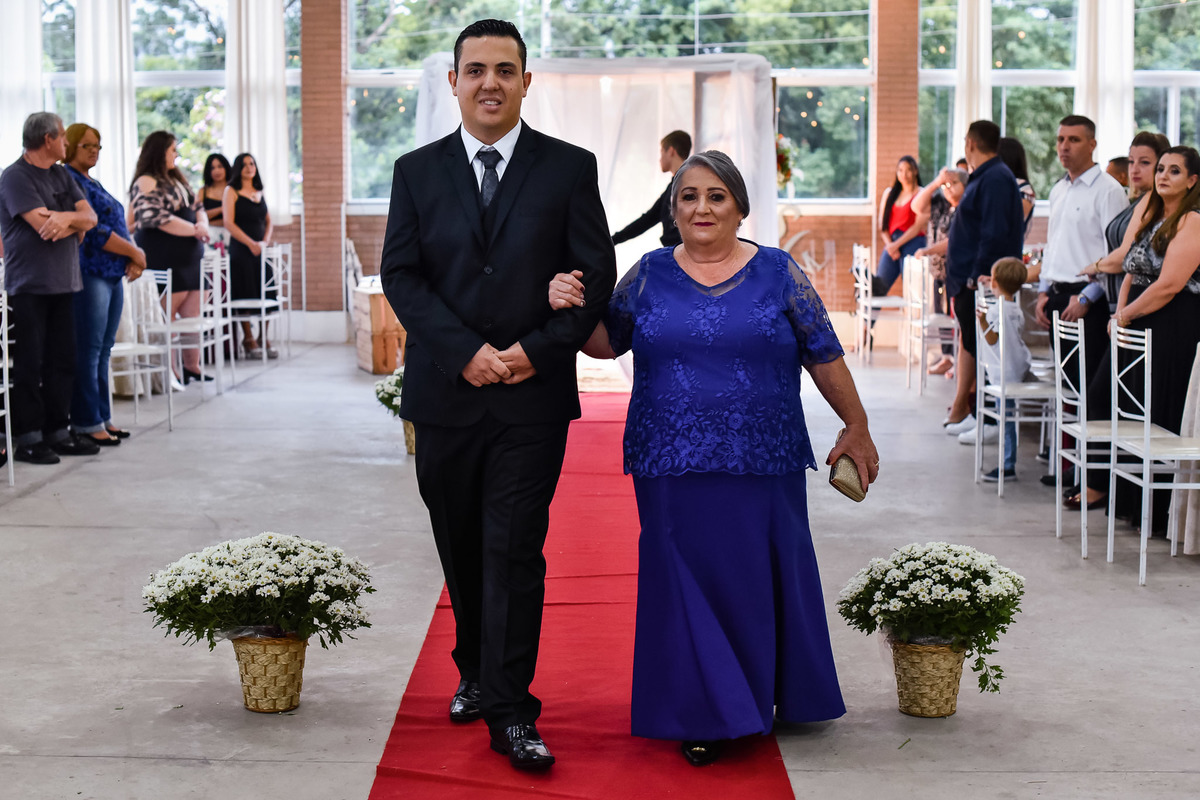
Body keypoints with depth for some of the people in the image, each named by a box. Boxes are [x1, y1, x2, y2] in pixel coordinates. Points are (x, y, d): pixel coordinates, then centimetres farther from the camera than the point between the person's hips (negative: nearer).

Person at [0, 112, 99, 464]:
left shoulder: (62, 175, 15)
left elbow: (90, 217, 6)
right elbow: (44, 227, -19)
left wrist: (65, 217, -13)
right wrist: (76, 223, -3)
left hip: (63, 282, 8)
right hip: (29, 285, -7)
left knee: (62, 361, 9)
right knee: (29, 364, -3)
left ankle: (58, 432, 17)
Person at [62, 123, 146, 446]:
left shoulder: (92, 183, 20)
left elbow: (115, 226, 20)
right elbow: (93, 231, -17)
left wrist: (133, 257, 2)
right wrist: (134, 252, -10)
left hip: (112, 274, 9)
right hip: (89, 274, -9)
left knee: (103, 350, 11)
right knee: (88, 352, -6)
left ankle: (102, 418, 15)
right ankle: (87, 423, -3)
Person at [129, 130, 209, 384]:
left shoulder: (177, 180, 18)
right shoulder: (146, 183, -10)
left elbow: (197, 206, 21)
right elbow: (158, 218, -21)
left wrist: (203, 224, -2)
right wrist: (194, 230, -13)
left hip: (189, 257, 9)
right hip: (164, 260, -9)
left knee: (193, 315, 9)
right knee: (167, 316, -5)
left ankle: (192, 366, 17)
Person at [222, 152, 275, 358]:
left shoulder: (259, 193, 15)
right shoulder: (231, 191, -2)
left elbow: (268, 221, 17)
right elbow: (229, 223, -9)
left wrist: (265, 241, -2)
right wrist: (250, 243, -15)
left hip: (260, 250, 5)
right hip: (240, 249, -5)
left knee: (265, 293, 1)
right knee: (244, 294, -3)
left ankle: (264, 339, 10)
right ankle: (248, 340, 4)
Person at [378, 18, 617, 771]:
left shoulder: (570, 167, 2)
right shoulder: (417, 171, 6)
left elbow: (597, 274, -1)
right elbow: (401, 275, 0)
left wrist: (537, 351, -12)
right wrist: (465, 352, -12)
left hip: (533, 394, -2)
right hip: (445, 393, 2)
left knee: (515, 551, -4)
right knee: (462, 548, 13)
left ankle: (509, 709, 1)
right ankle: (475, 672, 31)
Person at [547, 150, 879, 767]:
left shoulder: (779, 274, 2)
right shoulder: (650, 275, 6)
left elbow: (825, 358, 4)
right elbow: (606, 342, 10)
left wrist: (856, 428, 7)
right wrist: (570, 307, -9)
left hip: (762, 464, -1)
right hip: (675, 466, 1)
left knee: (762, 577, 8)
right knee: (689, 582, 3)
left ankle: (770, 693, 27)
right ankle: (706, 714, 12)